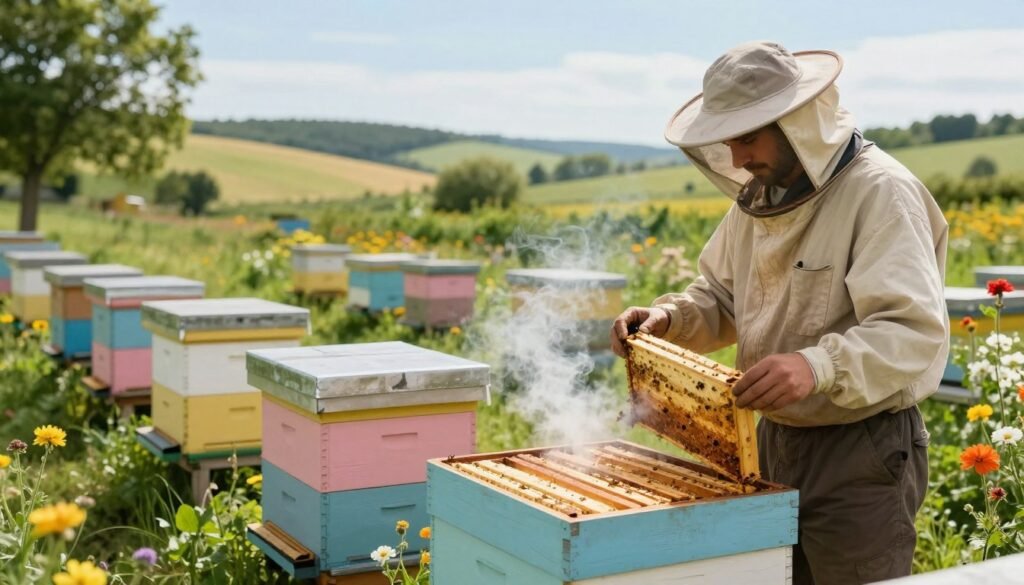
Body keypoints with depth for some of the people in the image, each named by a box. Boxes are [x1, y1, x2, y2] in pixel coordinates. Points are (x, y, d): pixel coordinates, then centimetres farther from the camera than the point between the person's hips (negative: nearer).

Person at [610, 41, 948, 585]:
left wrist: (820, 366, -42)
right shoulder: (761, 195, 8)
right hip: (776, 439, 7)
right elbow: (722, 296, 19)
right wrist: (668, 317, -2)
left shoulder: (881, 192, -17)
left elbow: (916, 331, -26)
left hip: (865, 452, -7)